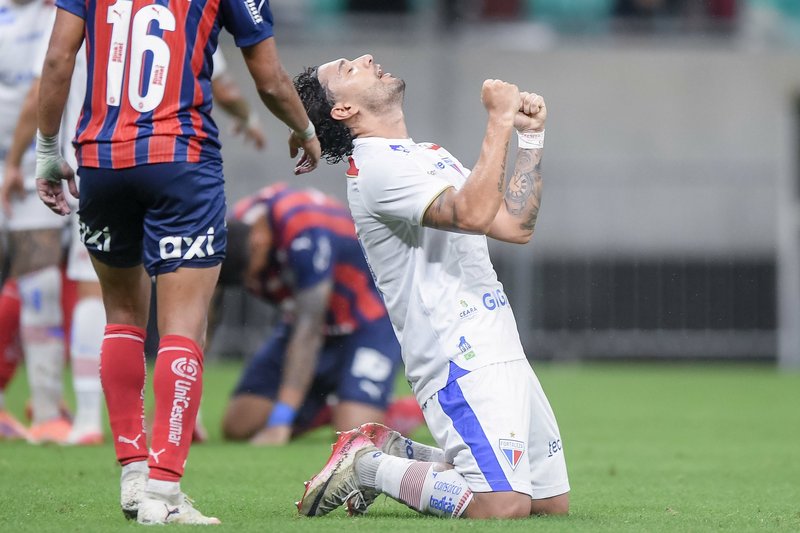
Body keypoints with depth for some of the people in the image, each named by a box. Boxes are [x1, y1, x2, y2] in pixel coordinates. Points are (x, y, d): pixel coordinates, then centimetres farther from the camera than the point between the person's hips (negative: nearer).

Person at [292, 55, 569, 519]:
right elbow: (473, 214, -25)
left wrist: (531, 134, 10)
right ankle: (368, 466, 0)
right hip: (459, 361, -9)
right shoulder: (377, 166, -9)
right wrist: (500, 121, -19)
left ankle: (397, 454, 18)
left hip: (502, 353, 9)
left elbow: (516, 224, 16)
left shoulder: (430, 155, 22)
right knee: (502, 506, -21)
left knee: (552, 501, 7)